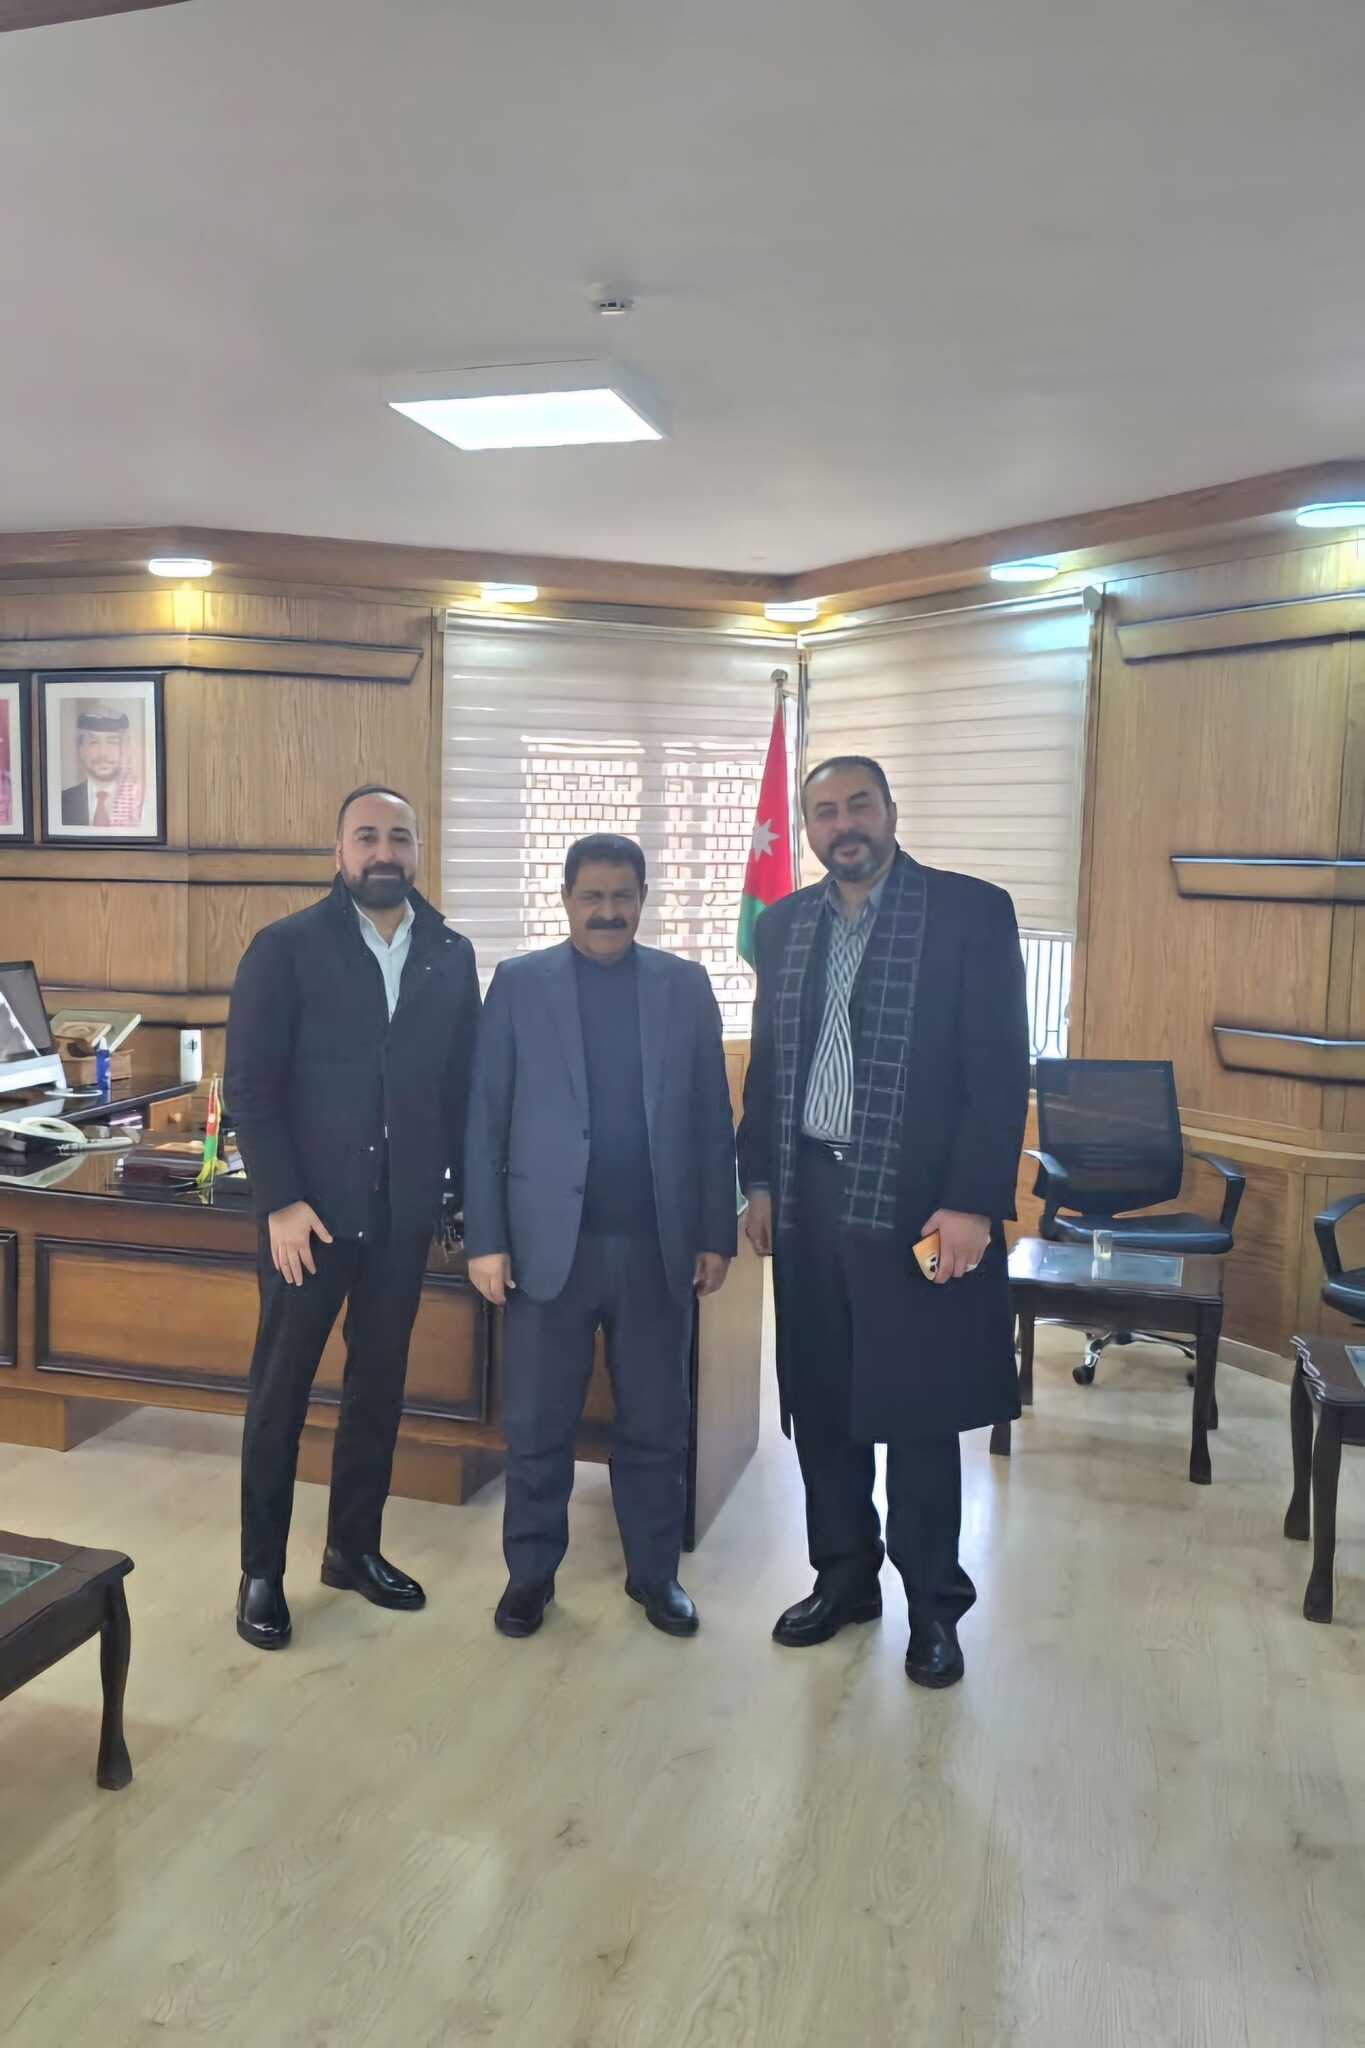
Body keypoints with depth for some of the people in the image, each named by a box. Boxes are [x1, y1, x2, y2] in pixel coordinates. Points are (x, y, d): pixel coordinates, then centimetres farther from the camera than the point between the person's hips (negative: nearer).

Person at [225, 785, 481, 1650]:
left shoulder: (452, 956, 5)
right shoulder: (285, 948, -5)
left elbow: (467, 1082, 8)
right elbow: (249, 1086, -8)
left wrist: (469, 1188, 2)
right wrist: (281, 1201, -14)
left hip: (405, 1209, 4)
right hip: (310, 1206, -3)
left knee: (380, 1384, 14)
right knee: (281, 1389, 7)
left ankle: (355, 1546, 31)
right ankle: (262, 1570, 22)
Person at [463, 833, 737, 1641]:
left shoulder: (686, 986, 5)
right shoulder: (519, 984, 1)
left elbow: (713, 1120, 5)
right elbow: (485, 1120, 0)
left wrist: (717, 1233, 2)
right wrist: (485, 1240, -5)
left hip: (658, 1246, 1)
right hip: (549, 1242, -1)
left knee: (657, 1425, 12)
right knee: (538, 1428, 8)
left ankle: (656, 1572, 28)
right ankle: (531, 1574, 26)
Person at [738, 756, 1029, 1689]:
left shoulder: (972, 910, -6)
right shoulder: (784, 923, 10)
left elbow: (1001, 1072, -10)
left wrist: (973, 1202, -15)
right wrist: (760, 1180, 10)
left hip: (916, 1204, -5)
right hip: (808, 1196, 5)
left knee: (918, 1412, 6)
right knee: (820, 1404, 13)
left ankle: (933, 1604, 24)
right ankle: (844, 1576, 32)